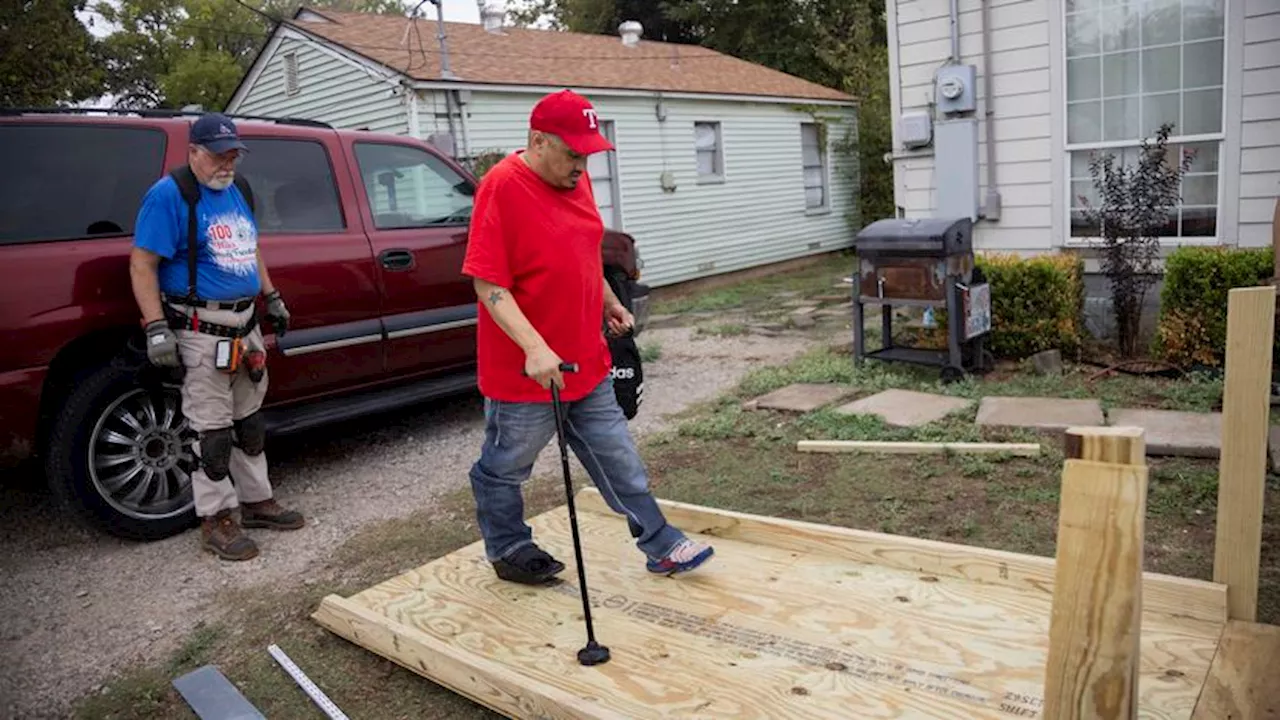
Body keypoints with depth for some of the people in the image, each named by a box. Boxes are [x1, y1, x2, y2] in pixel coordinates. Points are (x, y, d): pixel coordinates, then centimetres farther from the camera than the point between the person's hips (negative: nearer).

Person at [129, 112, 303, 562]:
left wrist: (272, 297, 22)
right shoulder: (169, 195, -11)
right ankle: (216, 520, 10)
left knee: (249, 422, 16)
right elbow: (142, 264, -15)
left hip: (245, 325, 8)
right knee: (213, 430, -2)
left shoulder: (237, 190, 13)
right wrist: (157, 329, -21)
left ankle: (256, 501, 29)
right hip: (202, 330, -8)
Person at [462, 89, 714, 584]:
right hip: (524, 371, -7)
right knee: (504, 469, 13)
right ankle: (508, 552, 34)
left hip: (586, 362, 7)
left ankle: (661, 546, 25)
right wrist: (534, 348, -31)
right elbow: (488, 285, -23)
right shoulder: (501, 188, -18)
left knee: (618, 461, 14)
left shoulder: (574, 179, 6)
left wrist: (610, 303, 26)